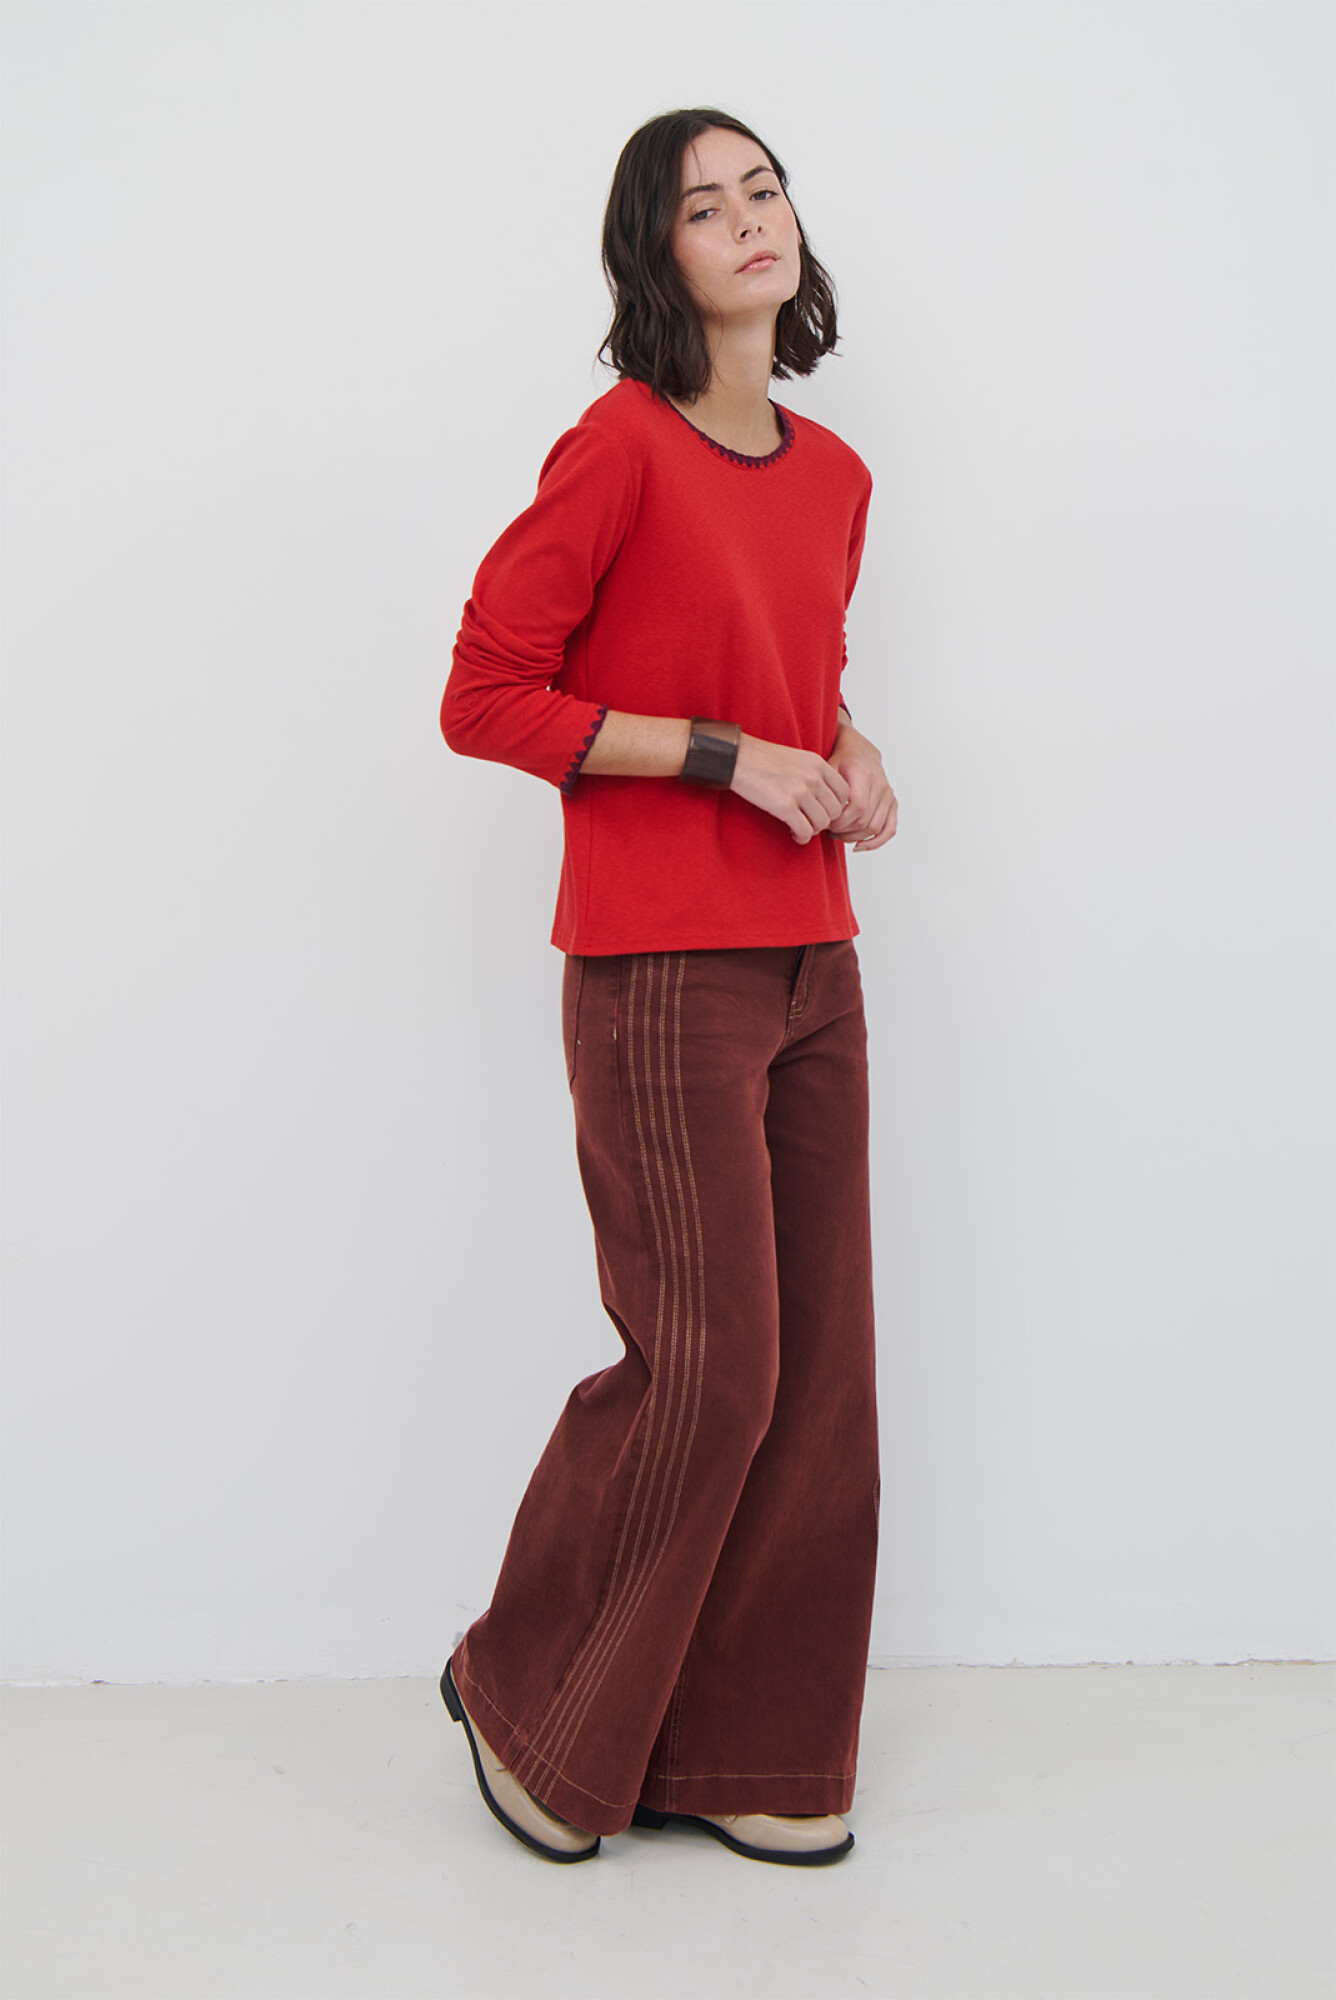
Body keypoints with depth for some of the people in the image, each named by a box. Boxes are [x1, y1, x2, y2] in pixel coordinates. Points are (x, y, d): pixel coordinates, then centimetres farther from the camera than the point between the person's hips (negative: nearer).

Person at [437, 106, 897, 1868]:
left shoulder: (835, 476, 14)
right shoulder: (623, 449, -8)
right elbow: (485, 698, -10)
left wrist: (851, 755, 6)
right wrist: (730, 756, -14)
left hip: (811, 970, 7)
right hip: (662, 976, -7)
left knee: (820, 1365, 7)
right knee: (708, 1363, -6)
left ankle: (744, 1755, 22)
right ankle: (530, 1697, 20)